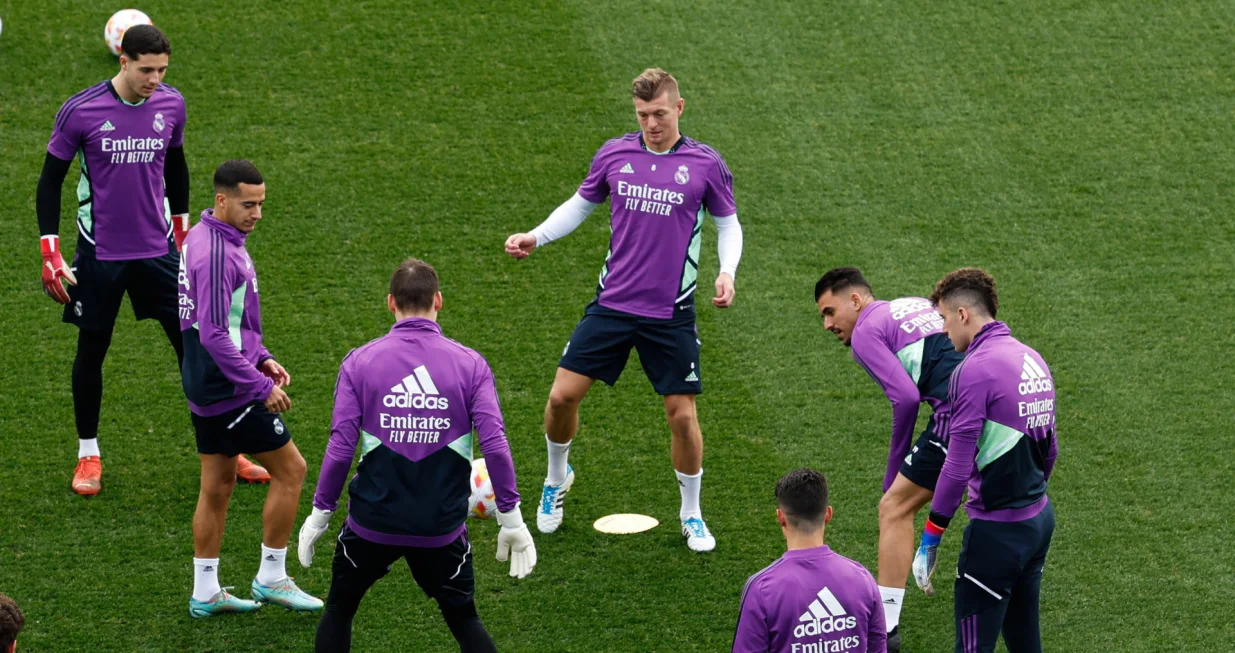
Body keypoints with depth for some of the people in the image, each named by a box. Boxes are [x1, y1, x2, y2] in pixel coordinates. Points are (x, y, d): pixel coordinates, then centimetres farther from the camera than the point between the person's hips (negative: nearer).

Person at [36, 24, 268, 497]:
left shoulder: (171, 105, -3)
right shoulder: (81, 111, -13)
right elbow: (50, 180, -4)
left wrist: (182, 232, 20)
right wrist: (50, 253, -9)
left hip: (158, 250, 2)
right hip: (100, 253, -2)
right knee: (91, 351, 9)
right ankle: (88, 455, 25)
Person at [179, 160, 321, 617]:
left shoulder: (208, 238, 10)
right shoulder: (216, 253, -23)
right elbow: (214, 335, -27)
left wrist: (261, 359, 11)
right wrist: (260, 386, -23)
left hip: (207, 387, 10)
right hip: (230, 391, -10)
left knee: (217, 485, 14)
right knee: (290, 469, 1)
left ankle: (205, 594, 21)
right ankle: (271, 579, 10)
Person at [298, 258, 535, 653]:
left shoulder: (359, 362, -5)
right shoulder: (470, 365, -4)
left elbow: (340, 447, -8)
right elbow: (495, 445, -10)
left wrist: (320, 513, 3)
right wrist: (512, 520, -4)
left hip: (373, 521, 0)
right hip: (443, 527, 0)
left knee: (339, 610, 23)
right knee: (464, 620, 18)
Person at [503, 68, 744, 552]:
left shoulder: (705, 165, -5)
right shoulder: (615, 154, 1)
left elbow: (728, 222, 7)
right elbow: (581, 204, 15)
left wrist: (727, 271, -10)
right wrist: (536, 237, 1)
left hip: (670, 315, -2)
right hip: (611, 304, 2)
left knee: (682, 415, -1)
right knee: (563, 395, -3)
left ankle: (691, 514, 21)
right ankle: (557, 478, 27)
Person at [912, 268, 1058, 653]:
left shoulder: (975, 369, -16)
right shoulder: (1032, 358, 10)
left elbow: (958, 465, -18)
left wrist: (930, 540, -13)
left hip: (997, 531, -9)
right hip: (1040, 519, 9)